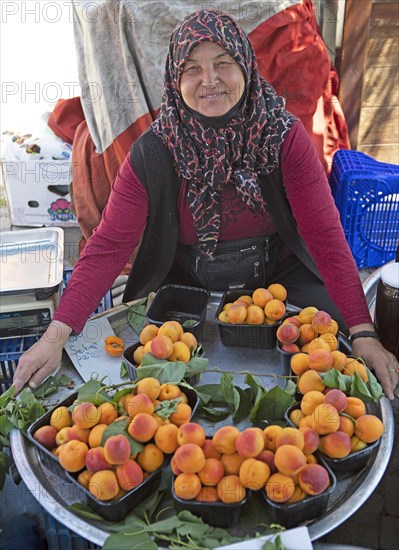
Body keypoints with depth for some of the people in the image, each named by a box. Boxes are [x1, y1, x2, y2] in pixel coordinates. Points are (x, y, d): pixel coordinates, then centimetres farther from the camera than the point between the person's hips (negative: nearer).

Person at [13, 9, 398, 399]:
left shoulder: (285, 136, -14)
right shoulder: (151, 154, -14)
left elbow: (325, 234, -18)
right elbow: (108, 245, -16)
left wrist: (364, 333, -26)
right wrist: (56, 335, -26)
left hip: (277, 276, 0)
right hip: (187, 284, 1)